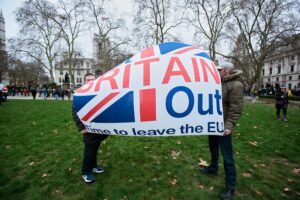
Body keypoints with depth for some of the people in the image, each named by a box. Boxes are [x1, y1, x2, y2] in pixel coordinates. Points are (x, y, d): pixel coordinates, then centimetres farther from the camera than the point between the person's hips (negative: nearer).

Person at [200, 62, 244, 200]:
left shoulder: (235, 85, -15)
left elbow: (236, 109, -21)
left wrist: (229, 125, -27)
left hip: (223, 125, -8)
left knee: (227, 156, 0)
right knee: (213, 148, 24)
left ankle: (230, 186, 15)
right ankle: (213, 168, 46)